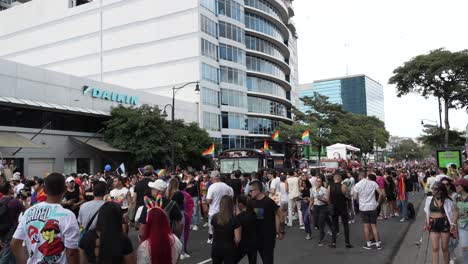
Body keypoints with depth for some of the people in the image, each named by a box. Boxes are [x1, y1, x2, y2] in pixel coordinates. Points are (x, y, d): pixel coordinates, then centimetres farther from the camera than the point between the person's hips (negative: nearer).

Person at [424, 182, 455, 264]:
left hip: (444, 224, -1)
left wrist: (452, 224, -14)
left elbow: (451, 214, -3)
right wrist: (426, 223, 5)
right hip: (433, 225, 1)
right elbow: (427, 213, 9)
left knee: (444, 248, 8)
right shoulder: (429, 199, 1)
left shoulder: (447, 201, -4)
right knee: (435, 248, -1)